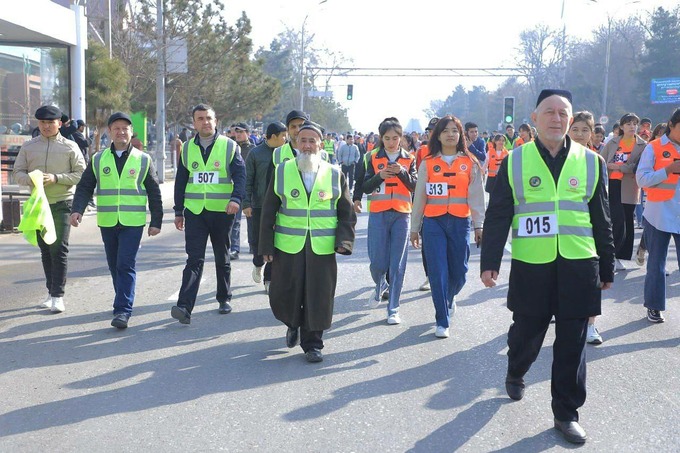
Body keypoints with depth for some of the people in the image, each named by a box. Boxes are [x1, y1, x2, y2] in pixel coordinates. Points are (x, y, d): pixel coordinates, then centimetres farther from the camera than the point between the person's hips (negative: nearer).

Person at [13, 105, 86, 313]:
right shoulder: (28, 147, 8)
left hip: (62, 203, -4)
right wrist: (31, 179, -15)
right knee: (45, 249, 11)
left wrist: (56, 178, -16)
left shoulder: (70, 147, -1)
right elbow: (17, 172, 7)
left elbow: (81, 174, -4)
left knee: (59, 249, -8)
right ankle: (51, 292, 22)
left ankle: (58, 295, -5)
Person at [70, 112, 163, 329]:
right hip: (107, 222, 3)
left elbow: (154, 193, 5)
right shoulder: (98, 160, 8)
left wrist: (156, 221, 2)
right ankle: (124, 304, 28)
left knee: (126, 265, -11)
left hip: (133, 222, -3)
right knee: (114, 266, 12)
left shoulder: (143, 160, 3)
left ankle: (122, 311, -12)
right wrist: (77, 209, -10)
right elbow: (84, 187, 6)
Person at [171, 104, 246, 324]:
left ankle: (224, 298, 29)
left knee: (222, 258, 13)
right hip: (194, 211, 1)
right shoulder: (187, 148, 8)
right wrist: (178, 212, 11)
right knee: (194, 259, -8)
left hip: (222, 211, -1)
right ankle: (184, 306, -15)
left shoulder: (230, 146, 0)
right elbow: (180, 181, 13)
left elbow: (240, 176, -8)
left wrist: (236, 199, -26)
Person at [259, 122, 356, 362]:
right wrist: (266, 246, 1)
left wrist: (344, 240, -8)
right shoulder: (282, 171, 5)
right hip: (287, 246, 0)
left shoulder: (335, 174, 5)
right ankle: (293, 324, 37)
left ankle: (312, 343, 19)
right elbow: (268, 211, 6)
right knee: (284, 296, 6)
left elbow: (347, 213, 7)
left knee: (318, 298, 2)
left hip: (322, 249, 0)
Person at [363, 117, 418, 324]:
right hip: (378, 214, 0)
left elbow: (415, 186, -6)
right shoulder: (374, 159, 6)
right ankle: (380, 286, 34)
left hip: (401, 214, 0)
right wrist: (379, 176, -17)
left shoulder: (409, 159, 6)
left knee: (397, 263, -2)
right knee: (378, 261, -1)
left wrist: (402, 172, -23)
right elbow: (365, 188, 0)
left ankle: (393, 309, 5)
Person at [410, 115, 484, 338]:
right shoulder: (428, 164, 5)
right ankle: (442, 321, 5)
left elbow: (476, 196, 5)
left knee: (458, 273, 7)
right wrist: (414, 228, 10)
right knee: (438, 272, -5)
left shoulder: (470, 164, 5)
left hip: (460, 223, 1)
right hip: (433, 222, -1)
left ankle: (448, 299, 40)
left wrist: (478, 225, 1)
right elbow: (419, 197, 8)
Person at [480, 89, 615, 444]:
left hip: (579, 268, 1)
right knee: (527, 333, 13)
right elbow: (497, 217, 1)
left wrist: (607, 268, 11)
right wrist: (490, 262, -4)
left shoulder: (591, 162, 4)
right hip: (531, 267, -1)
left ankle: (566, 413, 21)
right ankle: (515, 375, 45)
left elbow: (601, 220, 9)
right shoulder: (514, 162, 0)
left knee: (571, 344, 5)